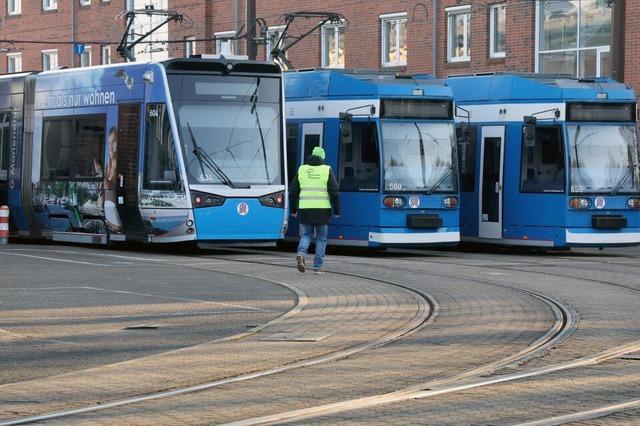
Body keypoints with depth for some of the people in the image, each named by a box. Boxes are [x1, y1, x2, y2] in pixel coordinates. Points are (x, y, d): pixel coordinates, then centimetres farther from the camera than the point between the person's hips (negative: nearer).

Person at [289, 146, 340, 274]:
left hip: (305, 209, 2)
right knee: (321, 238, 9)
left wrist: (293, 210, 17)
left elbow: (293, 192, 9)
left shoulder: (302, 170, 7)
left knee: (306, 235, 13)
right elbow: (334, 192, -4)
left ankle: (301, 253, -15)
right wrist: (336, 211, 3)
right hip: (322, 210, -2)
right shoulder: (327, 170, 0)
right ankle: (318, 266, 7)